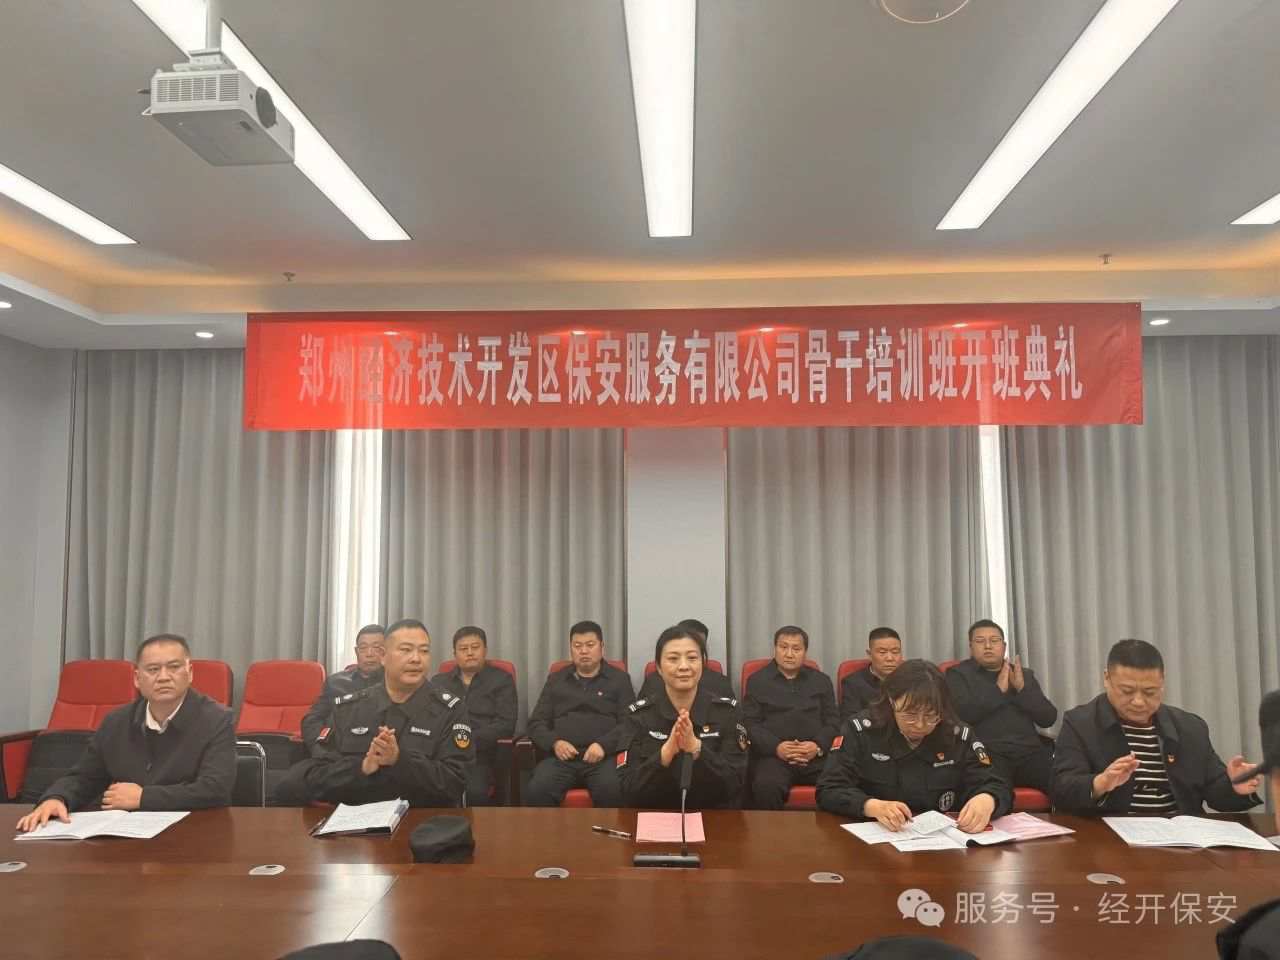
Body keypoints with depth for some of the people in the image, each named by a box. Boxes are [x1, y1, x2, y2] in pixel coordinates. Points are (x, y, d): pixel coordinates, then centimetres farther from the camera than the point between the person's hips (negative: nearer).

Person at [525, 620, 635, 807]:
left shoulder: (619, 679, 14)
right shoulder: (556, 679, 21)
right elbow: (536, 723, 17)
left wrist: (603, 745, -13)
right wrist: (554, 743, -4)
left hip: (604, 757, -2)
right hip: (562, 757, 2)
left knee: (612, 792, -34)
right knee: (536, 791, -29)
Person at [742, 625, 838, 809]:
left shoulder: (821, 681, 21)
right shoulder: (757, 681, 15)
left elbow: (832, 721, 14)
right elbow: (750, 723, 6)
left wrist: (818, 746, -7)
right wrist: (775, 747, -12)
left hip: (817, 755, 2)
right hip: (773, 755, -2)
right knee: (766, 787, -34)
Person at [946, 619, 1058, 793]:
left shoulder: (1024, 674, 23)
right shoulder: (958, 674, 11)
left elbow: (1049, 719, 12)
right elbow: (962, 715, -6)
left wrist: (1022, 688, -1)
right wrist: (998, 689, -5)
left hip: (1030, 752, 4)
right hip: (987, 753, -4)